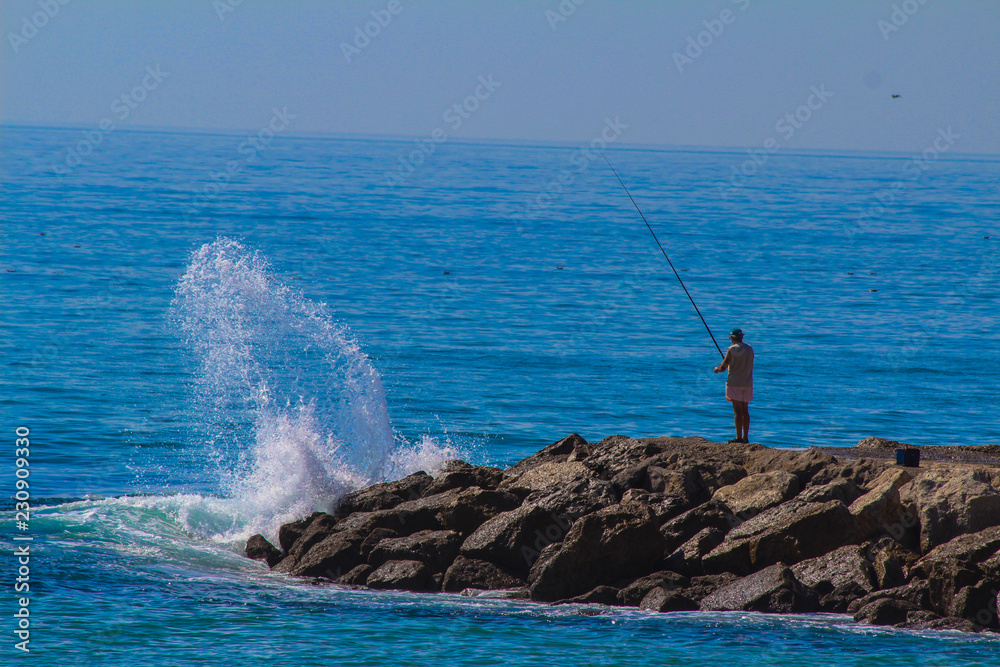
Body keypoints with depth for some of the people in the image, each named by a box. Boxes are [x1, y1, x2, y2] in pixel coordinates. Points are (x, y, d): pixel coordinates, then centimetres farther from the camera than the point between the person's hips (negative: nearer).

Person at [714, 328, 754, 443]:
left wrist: (717, 369, 17)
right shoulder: (749, 349, 9)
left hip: (735, 382, -6)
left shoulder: (732, 350, -9)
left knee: (737, 411, -7)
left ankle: (739, 437, -11)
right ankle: (745, 437, 12)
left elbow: (723, 368, -7)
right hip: (748, 382, 6)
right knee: (745, 411, 11)